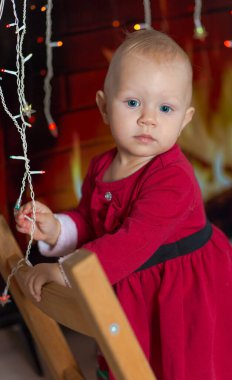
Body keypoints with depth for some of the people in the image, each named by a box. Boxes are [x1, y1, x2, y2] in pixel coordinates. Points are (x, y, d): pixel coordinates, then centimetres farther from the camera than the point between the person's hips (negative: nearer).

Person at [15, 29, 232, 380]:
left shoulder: (173, 179, -28)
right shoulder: (101, 168, -3)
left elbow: (135, 241, -34)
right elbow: (88, 222, 10)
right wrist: (56, 229, -13)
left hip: (188, 296, -7)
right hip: (134, 296, 7)